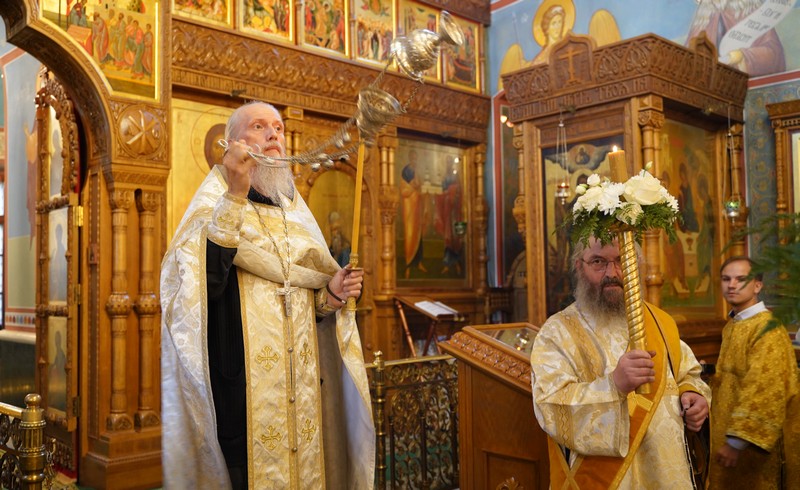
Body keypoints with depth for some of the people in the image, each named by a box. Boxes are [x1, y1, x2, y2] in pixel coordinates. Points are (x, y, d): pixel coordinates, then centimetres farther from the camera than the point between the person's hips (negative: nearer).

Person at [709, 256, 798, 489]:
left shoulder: (768, 331, -18)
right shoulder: (731, 326, 8)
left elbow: (764, 392, -25)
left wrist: (737, 442, -27)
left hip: (751, 444, -8)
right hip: (727, 434, 8)